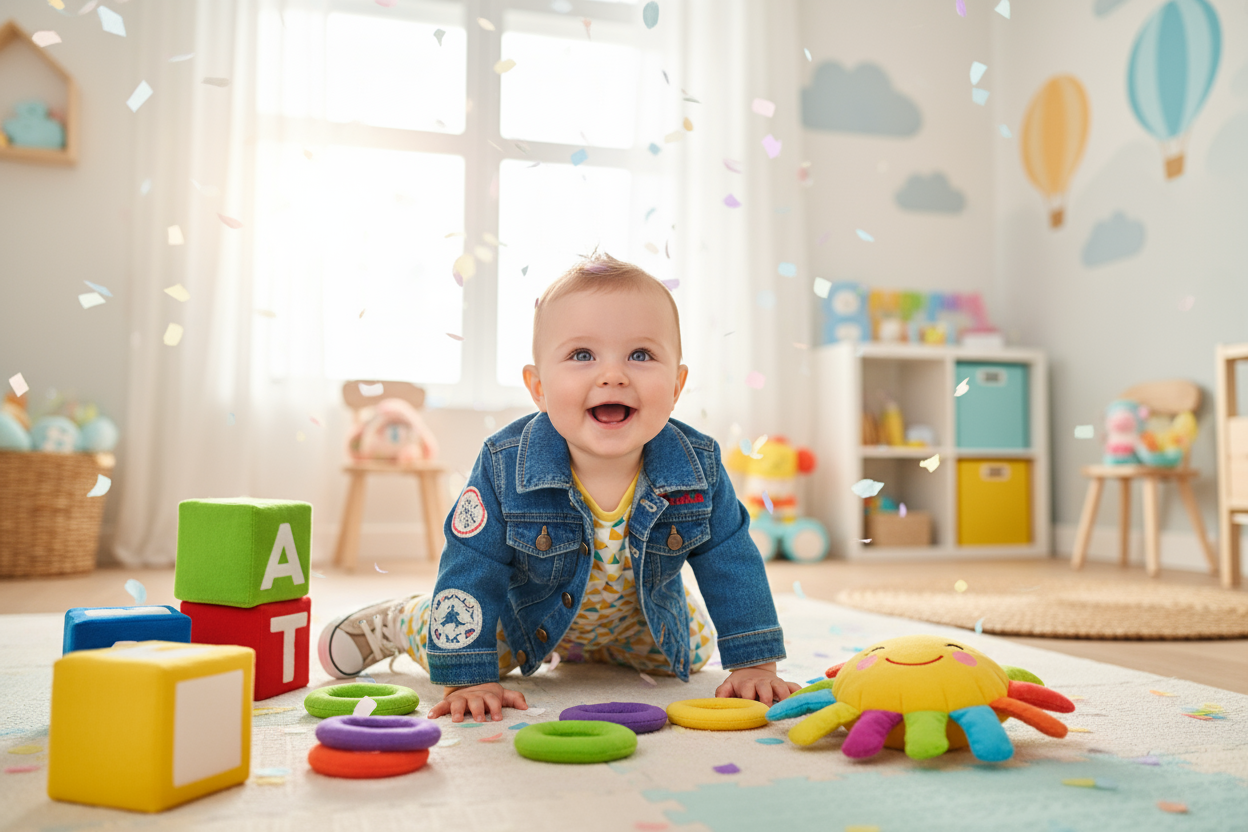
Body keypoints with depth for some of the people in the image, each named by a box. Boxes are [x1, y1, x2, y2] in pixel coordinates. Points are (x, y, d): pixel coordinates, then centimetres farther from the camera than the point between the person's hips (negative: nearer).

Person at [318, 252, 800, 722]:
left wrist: (754, 664, -19)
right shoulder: (505, 468, -35)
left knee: (695, 647, 16)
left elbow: (732, 563, -18)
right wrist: (469, 679, -30)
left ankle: (585, 648, 41)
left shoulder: (699, 468, -29)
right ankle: (392, 622, 31)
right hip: (528, 612, -3)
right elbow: (472, 569, -28)